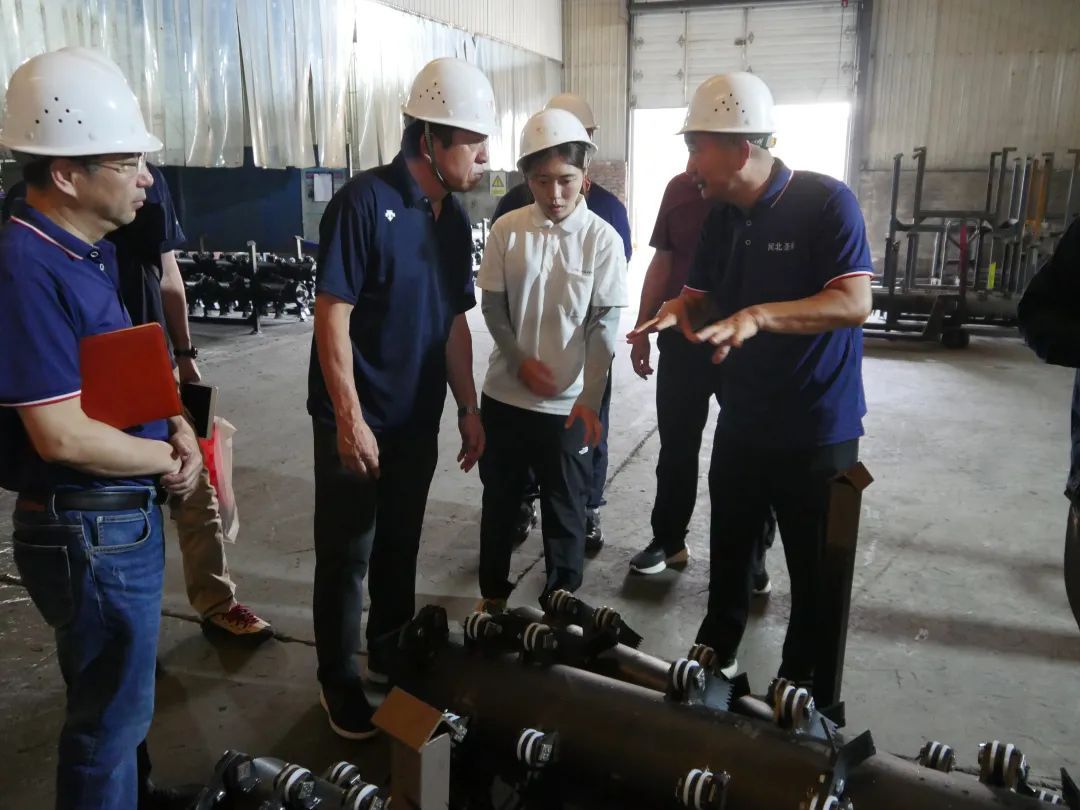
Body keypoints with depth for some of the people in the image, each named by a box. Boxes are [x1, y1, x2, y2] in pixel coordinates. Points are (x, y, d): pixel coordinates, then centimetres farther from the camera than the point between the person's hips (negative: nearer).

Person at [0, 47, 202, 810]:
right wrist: (168, 457, -11)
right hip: (89, 531, -9)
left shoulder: (90, 251, 6)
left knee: (115, 697, 27)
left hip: (125, 516, 9)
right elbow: (64, 437, -27)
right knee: (112, 714, 10)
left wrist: (179, 427, -2)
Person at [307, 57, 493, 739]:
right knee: (346, 554, 7)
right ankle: (340, 680, 25)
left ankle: (392, 653, 38)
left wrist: (469, 408, 9)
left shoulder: (455, 218, 5)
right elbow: (332, 314, -17)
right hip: (357, 420, -6)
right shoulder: (364, 202, -16)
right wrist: (350, 419, -20)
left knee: (401, 544, 19)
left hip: (417, 418, 6)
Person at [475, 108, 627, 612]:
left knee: (565, 506, 10)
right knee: (499, 497, 16)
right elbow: (493, 305, 2)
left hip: (570, 401, -2)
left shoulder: (602, 238, -8)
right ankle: (493, 593, 36)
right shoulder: (507, 230, -3)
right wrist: (521, 361, -11)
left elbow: (607, 322, -9)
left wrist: (590, 396, -18)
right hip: (506, 393, 2)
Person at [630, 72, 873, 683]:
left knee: (815, 571, 10)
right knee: (729, 552, 19)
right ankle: (715, 662, 40)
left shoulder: (826, 202, -16)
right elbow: (704, 296, 13)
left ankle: (801, 692, 30)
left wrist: (758, 317, -36)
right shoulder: (722, 217, 5)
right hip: (742, 420, 6)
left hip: (817, 428, -6)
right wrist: (677, 310, -10)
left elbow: (855, 304, -25)